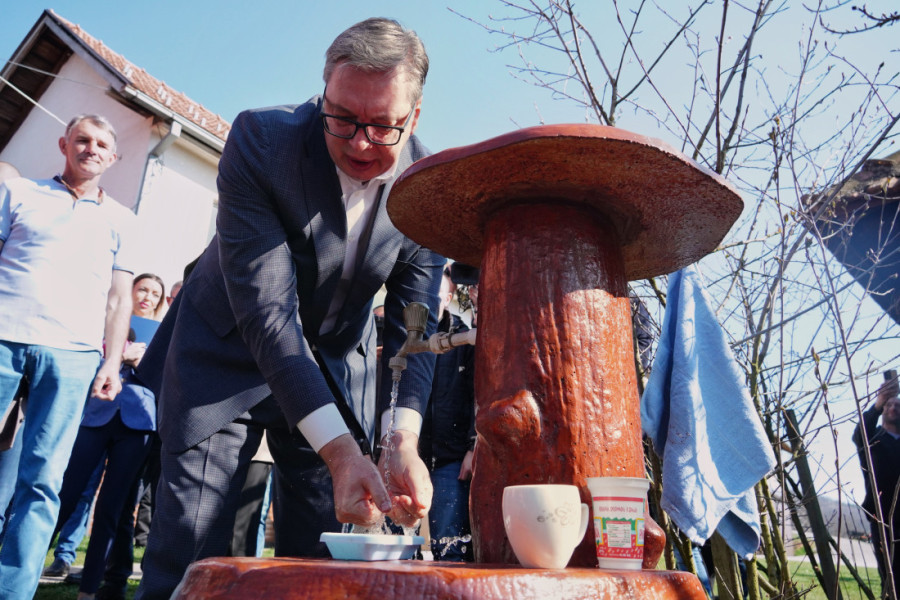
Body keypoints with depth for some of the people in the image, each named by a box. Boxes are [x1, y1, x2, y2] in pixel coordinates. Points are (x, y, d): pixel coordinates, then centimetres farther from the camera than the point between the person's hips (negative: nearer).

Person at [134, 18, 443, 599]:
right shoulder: (260, 139, -24)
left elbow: (413, 326, -14)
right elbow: (265, 308, -31)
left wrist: (403, 440, -31)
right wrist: (338, 448, -38)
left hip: (338, 365, 3)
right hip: (227, 353, -2)